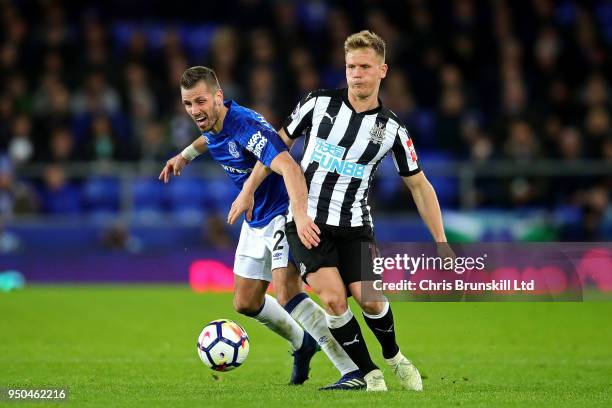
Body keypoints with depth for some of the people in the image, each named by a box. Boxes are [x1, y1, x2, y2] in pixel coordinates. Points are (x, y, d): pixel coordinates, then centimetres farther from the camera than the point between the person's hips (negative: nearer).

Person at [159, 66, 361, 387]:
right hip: (255, 221, 9)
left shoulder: (247, 126, -30)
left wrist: (300, 215, -59)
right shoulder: (213, 124, -3)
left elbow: (289, 167, -46)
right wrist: (187, 154, 25)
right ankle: (301, 343, 39)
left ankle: (352, 370, -24)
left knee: (287, 294, -27)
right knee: (245, 303, 13)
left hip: (284, 214, -9)